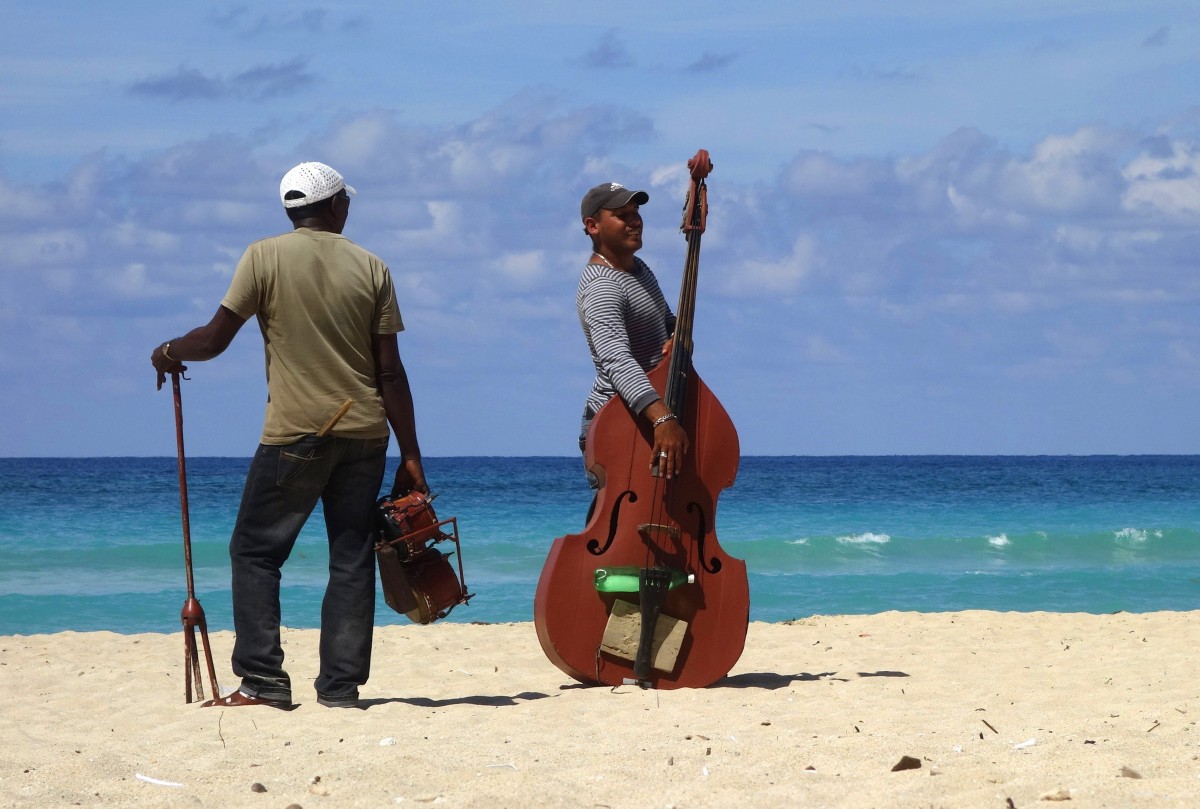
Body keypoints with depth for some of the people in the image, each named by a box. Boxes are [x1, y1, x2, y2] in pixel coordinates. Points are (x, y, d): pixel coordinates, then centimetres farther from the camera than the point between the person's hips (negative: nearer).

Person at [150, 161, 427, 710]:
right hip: (364, 435, 3)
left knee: (255, 551, 6)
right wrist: (410, 454, 6)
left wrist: (168, 352, 18)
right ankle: (341, 686, 5)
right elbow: (390, 371, 2)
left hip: (295, 434, -3)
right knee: (351, 559, 8)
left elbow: (215, 339, -3)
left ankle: (262, 681, -2)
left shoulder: (265, 258, -2)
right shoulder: (371, 268, 4)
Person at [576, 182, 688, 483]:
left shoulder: (638, 268, 10)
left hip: (649, 417, 10)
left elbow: (667, 321, 22)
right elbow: (616, 360, -38)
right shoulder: (602, 289, -23)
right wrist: (663, 418, -52)